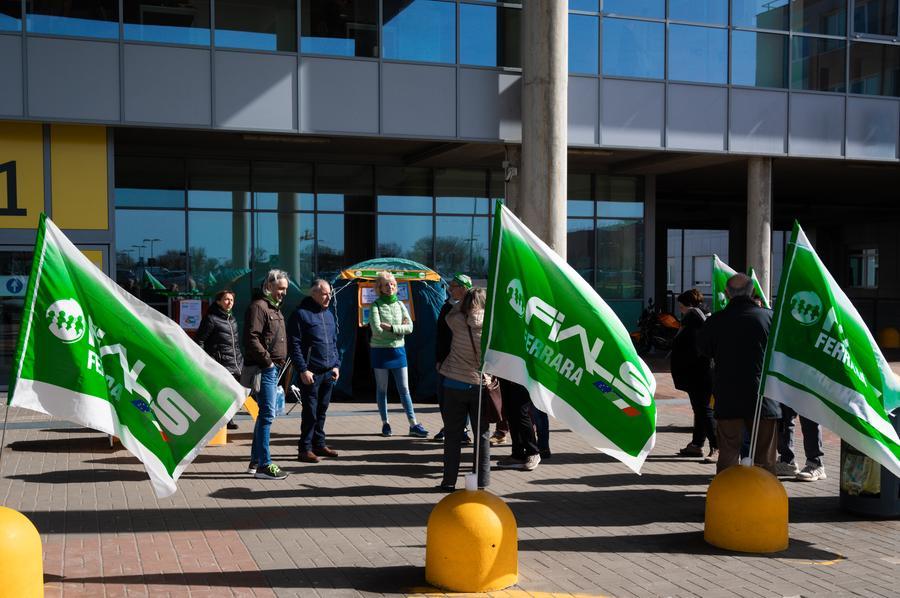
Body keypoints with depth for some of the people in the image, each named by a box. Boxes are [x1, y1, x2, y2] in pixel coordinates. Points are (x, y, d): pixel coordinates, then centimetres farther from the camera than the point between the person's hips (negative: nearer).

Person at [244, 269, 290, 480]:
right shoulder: (258, 306, -11)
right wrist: (267, 360, -18)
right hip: (265, 369, -10)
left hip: (274, 368, 10)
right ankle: (264, 465, -6)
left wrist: (280, 363, 14)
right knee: (267, 415, -9)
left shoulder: (274, 308, 20)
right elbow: (252, 339, -21)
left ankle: (255, 461, 21)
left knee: (265, 414, 14)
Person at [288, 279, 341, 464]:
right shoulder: (301, 314, -8)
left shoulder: (329, 315, 15)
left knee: (322, 411, 13)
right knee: (310, 412, -3)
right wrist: (303, 370, -16)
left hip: (328, 373, 7)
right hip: (311, 374, -7)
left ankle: (319, 444, 23)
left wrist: (336, 365, 11)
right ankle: (305, 448, 5)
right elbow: (294, 345, -11)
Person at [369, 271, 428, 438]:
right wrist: (399, 329, -11)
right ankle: (385, 423, 16)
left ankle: (413, 424, 3)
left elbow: (410, 327, -3)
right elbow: (377, 330, -17)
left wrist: (390, 327, -14)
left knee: (404, 389, 3)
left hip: (398, 351, 3)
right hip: (380, 351, -3)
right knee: (382, 389, 6)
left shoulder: (400, 304, 6)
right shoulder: (376, 306, -6)